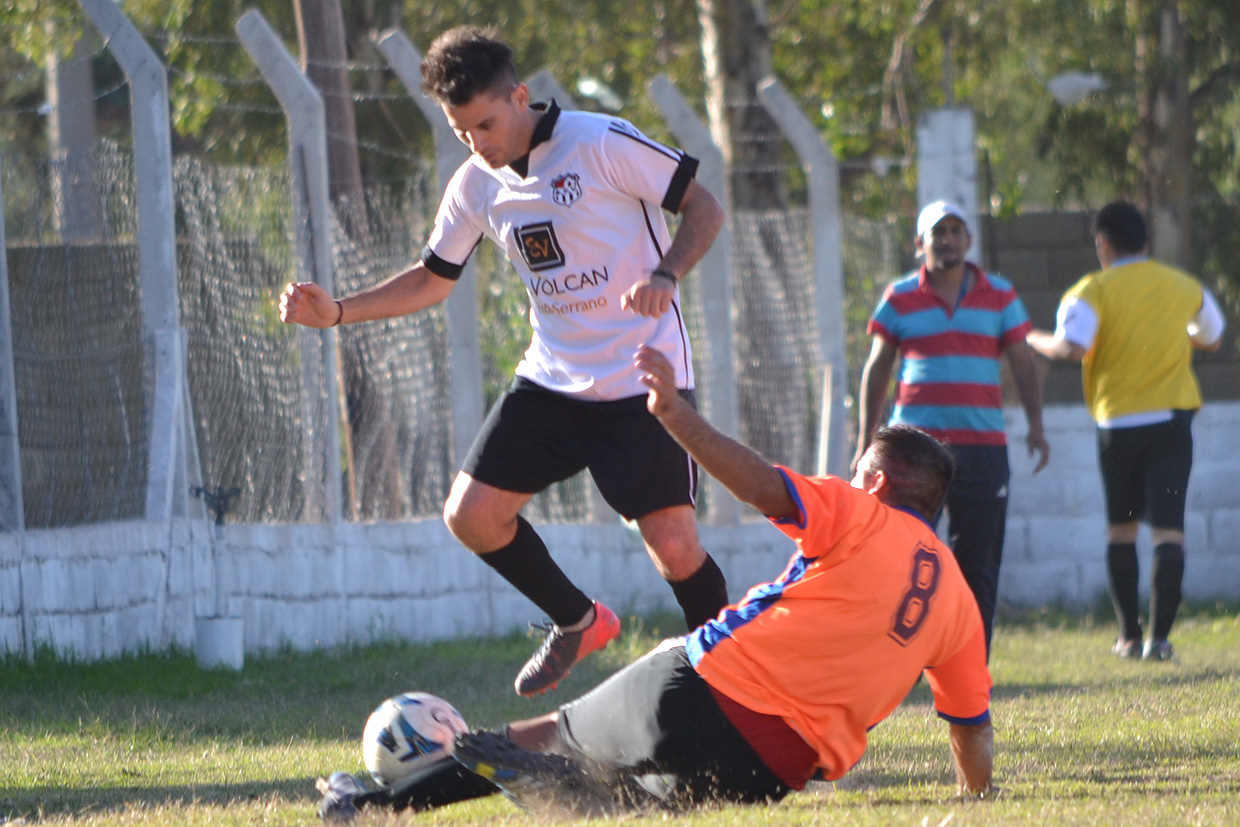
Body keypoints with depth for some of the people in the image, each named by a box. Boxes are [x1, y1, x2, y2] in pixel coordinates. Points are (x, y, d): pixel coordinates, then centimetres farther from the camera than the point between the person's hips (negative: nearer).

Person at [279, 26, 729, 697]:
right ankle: (577, 623, 21)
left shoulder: (602, 144, -14)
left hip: (644, 378, -6)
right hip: (552, 378, 6)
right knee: (471, 514, -2)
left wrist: (665, 276, -26)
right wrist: (336, 311, 1)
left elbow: (703, 208, -8)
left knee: (673, 545, -15)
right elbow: (433, 279, 14)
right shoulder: (476, 184, 3)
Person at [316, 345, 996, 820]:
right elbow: (973, 727, 22)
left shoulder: (857, 517, 5)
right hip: (772, 771, 3)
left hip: (704, 689, -3)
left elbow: (764, 488, -14)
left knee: (552, 735, 17)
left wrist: (676, 414, -21)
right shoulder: (958, 601, 16)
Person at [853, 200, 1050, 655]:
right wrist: (865, 441, 8)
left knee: (978, 558, -1)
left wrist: (1035, 427, 0)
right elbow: (876, 369, 12)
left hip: (983, 444, 1)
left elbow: (1023, 364, 12)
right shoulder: (899, 298, 8)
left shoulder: (1000, 296, 10)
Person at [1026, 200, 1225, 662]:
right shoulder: (1185, 288, 7)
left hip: (1118, 420, -1)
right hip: (1172, 416, 1)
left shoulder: (1094, 291, -6)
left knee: (1121, 530, 15)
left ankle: (1129, 636, 18)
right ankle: (1159, 636, -17)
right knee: (1168, 531, -5)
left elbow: (1071, 349, -20)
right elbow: (1212, 339, 24)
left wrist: (1035, 340, -1)